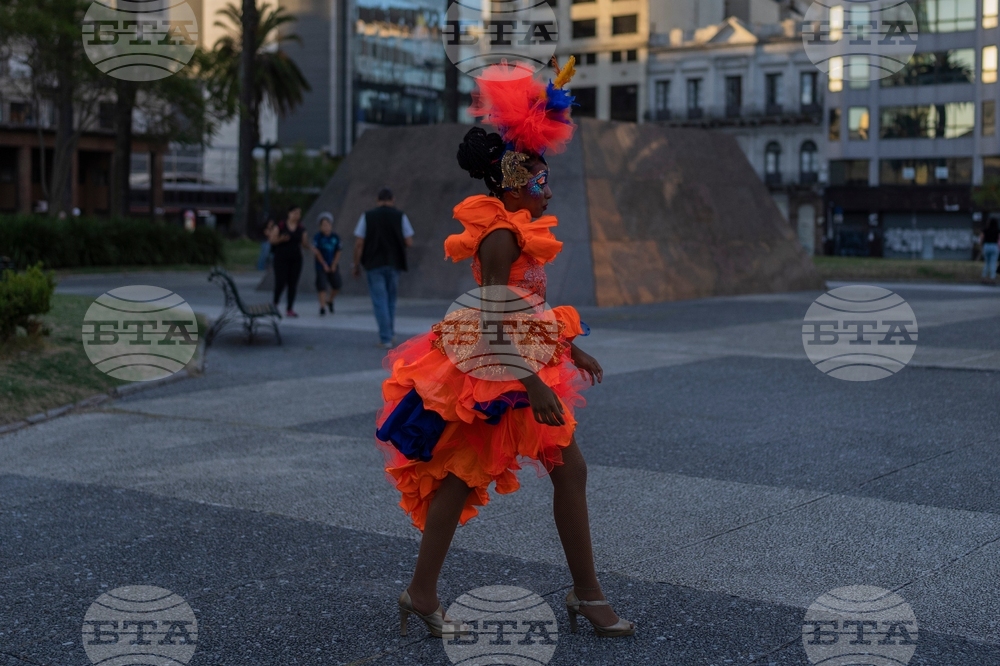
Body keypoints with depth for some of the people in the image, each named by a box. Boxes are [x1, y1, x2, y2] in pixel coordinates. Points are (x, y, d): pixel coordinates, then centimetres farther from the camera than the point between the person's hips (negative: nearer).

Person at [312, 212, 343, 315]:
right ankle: (322, 307, -9)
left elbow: (338, 252, 3)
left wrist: (334, 265, -7)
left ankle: (330, 301, 30)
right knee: (322, 286, -10)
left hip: (333, 265, 3)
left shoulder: (335, 237, 2)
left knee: (336, 285, 5)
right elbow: (316, 251, -7)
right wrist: (324, 264, -10)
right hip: (321, 265, -3)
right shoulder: (317, 237, -5)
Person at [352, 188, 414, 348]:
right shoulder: (400, 216, -1)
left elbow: (359, 243, -5)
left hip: (374, 264, -1)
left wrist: (356, 265, 2)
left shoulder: (367, 216, -1)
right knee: (391, 300, 19)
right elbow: (409, 242, -4)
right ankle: (390, 332, 22)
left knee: (380, 301, 1)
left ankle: (386, 339, -1)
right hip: (394, 263, 1)